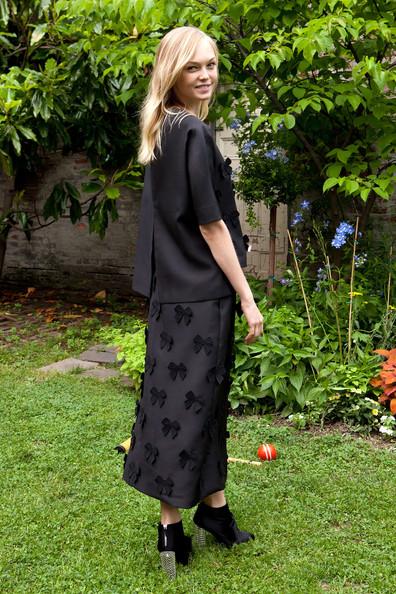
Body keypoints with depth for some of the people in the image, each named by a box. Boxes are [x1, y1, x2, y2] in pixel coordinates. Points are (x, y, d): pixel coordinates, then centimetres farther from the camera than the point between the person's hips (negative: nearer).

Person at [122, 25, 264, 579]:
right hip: (199, 294, -9)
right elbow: (211, 225, -17)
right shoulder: (193, 133, -15)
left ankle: (212, 504, 29)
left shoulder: (166, 133, 14)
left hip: (178, 289, 9)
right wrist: (247, 296, -12)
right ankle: (172, 525, 10)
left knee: (205, 399, 16)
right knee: (185, 402, -1)